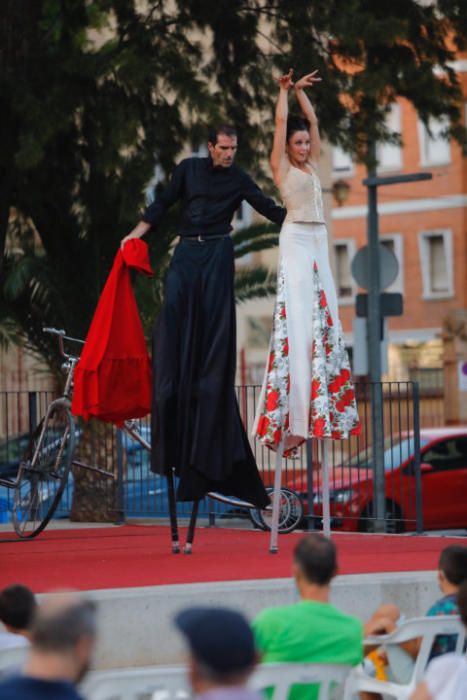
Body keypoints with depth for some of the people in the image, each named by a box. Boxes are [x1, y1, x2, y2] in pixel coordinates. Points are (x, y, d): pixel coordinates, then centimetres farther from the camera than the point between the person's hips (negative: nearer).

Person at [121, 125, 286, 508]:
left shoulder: (239, 180, 7)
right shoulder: (188, 169, 11)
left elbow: (269, 208, 3)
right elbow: (164, 203, 13)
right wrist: (139, 231, 5)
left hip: (217, 253, -2)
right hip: (187, 251, 2)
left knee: (214, 324, -8)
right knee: (174, 309, -18)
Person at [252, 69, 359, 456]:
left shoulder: (311, 165, 17)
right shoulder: (282, 166, 1)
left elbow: (312, 120, 22)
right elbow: (281, 121, 1)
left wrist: (300, 90, 23)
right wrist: (285, 90, 12)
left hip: (319, 241, 7)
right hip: (296, 239, -7)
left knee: (323, 314, 3)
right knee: (298, 318, -13)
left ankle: (321, 406, 3)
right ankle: (295, 416, -18)